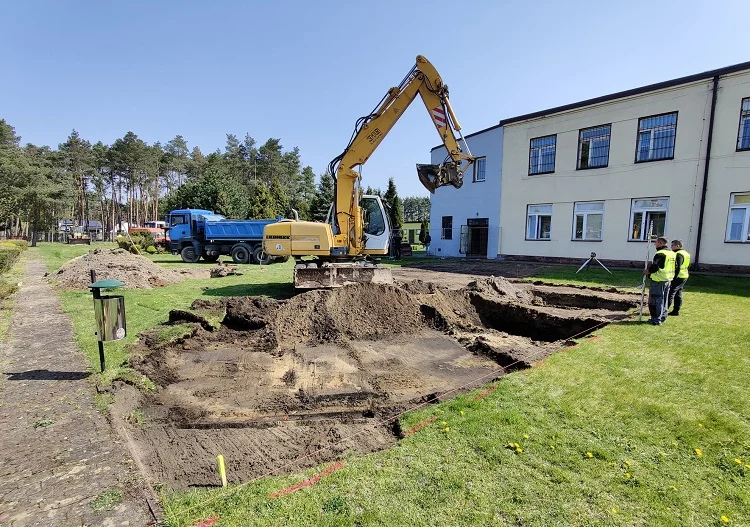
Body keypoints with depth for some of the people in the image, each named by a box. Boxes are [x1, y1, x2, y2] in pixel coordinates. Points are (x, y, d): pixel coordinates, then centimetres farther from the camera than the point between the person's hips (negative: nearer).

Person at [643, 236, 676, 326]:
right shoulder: (672, 253, 11)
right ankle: (662, 317, 27)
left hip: (658, 281, -9)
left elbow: (654, 267, -22)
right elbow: (668, 267, 16)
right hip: (668, 280, 9)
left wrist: (646, 272, -5)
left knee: (656, 300, -2)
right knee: (664, 300, 18)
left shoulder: (660, 254, -18)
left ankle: (656, 320, 0)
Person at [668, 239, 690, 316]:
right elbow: (688, 266, 22)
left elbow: (678, 267, -23)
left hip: (678, 277, -10)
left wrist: (674, 277, -23)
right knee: (678, 294, 14)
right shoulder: (686, 253, 17)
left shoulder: (679, 254, -16)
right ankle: (676, 311, 18)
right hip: (684, 276, 10)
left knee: (670, 293, -8)